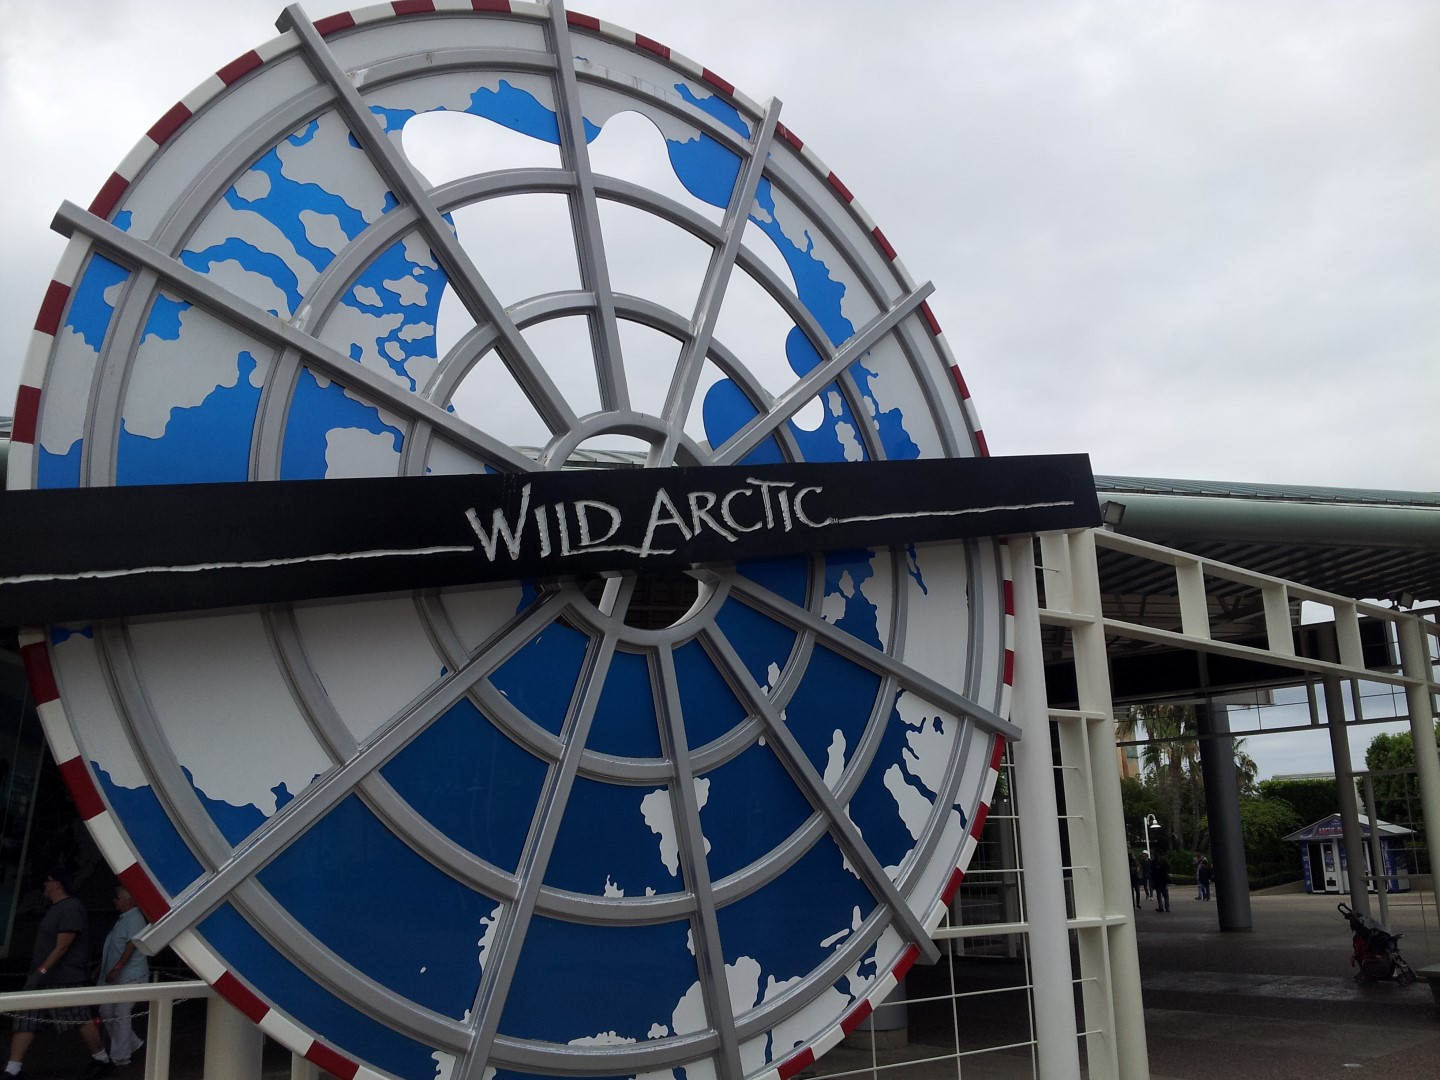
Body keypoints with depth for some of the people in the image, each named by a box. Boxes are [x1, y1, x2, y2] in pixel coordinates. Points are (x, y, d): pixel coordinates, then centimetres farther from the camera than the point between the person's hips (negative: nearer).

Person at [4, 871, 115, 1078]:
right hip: (43, 978, 10)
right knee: (25, 1021, 3)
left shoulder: (71, 908, -16)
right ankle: (12, 1071, 5)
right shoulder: (55, 908, 14)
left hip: (64, 979, -10)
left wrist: (42, 971, -26)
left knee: (80, 1021, -1)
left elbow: (62, 946, -22)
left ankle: (103, 1061, 12)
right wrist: (38, 972, 21)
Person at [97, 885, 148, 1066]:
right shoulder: (123, 919, 16)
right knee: (106, 1012, 13)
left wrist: (116, 969, -26)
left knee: (121, 1016, -3)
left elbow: (131, 946, -22)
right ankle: (134, 1044, 23)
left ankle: (120, 1056, 8)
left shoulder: (134, 919, -15)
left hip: (129, 978, -10)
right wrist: (101, 969, 25)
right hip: (114, 977, 10)